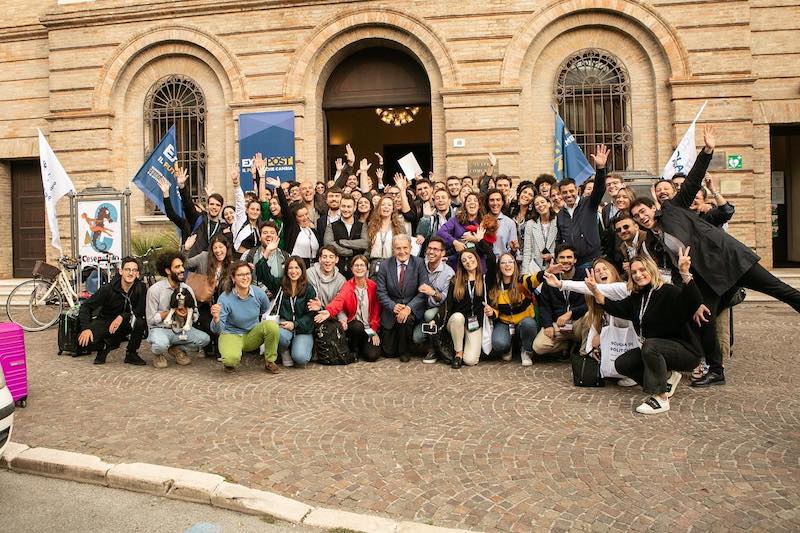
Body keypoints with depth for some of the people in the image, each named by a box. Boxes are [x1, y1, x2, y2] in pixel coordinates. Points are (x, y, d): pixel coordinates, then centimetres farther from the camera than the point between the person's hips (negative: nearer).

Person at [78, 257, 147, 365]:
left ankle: (131, 354, -9)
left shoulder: (141, 288, -14)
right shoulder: (108, 288, -18)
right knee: (84, 339, -29)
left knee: (140, 322, -33)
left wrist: (122, 317, -32)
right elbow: (86, 306, -14)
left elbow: (141, 311, -18)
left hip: (125, 324, 1)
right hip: (105, 321, -1)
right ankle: (104, 347, 8)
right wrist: (86, 328, -27)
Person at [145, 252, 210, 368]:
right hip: (160, 329, -4)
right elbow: (151, 319, -11)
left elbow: (196, 316, 2)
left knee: (204, 338, -21)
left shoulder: (187, 289, 1)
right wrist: (172, 312, -20)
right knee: (161, 345, -37)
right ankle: (159, 354, 3)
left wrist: (188, 314, -21)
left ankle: (177, 349, 8)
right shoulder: (155, 289, -10)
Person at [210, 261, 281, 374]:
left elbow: (267, 313, 12)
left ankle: (270, 361, -5)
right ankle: (229, 362, 7)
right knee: (231, 358, -36)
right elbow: (217, 330, -24)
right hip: (232, 335, -3)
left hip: (253, 335, 3)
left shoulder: (259, 293, -11)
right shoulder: (225, 299, -20)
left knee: (272, 325, -28)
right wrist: (216, 319, -43)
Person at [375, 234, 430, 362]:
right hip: (391, 309, 2)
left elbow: (424, 291, -13)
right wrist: (393, 306, -22)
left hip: (412, 308, -1)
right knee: (389, 352, -1)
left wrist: (409, 308, -26)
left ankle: (404, 351, -6)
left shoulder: (419, 263, -7)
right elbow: (381, 292, -4)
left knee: (406, 319, -36)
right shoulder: (384, 265, -3)